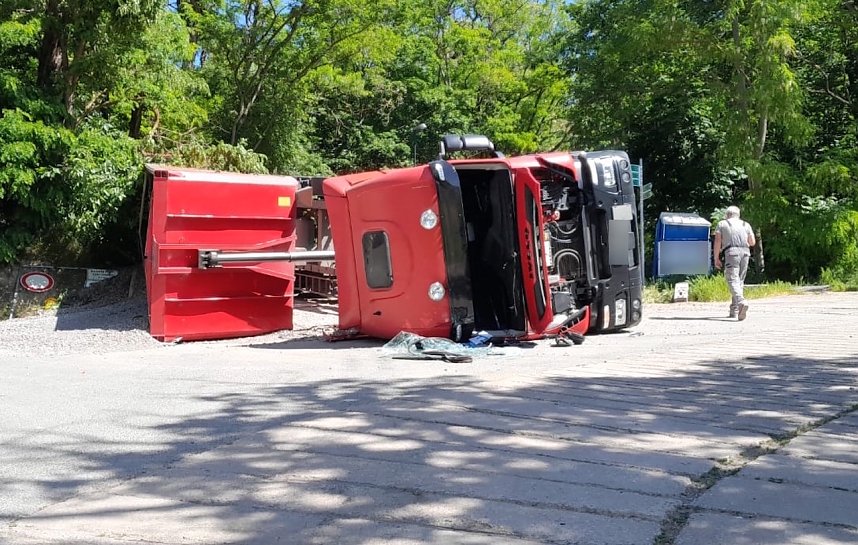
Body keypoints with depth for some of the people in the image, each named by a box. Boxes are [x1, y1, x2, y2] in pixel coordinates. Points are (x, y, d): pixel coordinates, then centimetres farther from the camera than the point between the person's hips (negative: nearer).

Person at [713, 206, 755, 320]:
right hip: (745, 252, 4)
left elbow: (717, 241, 2)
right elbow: (752, 242, 14)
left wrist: (716, 258, 4)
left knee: (733, 280, -13)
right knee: (740, 281, 12)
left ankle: (741, 302, -38)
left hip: (731, 252, -4)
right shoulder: (746, 225, 19)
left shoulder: (722, 224, 11)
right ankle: (734, 311, 13)